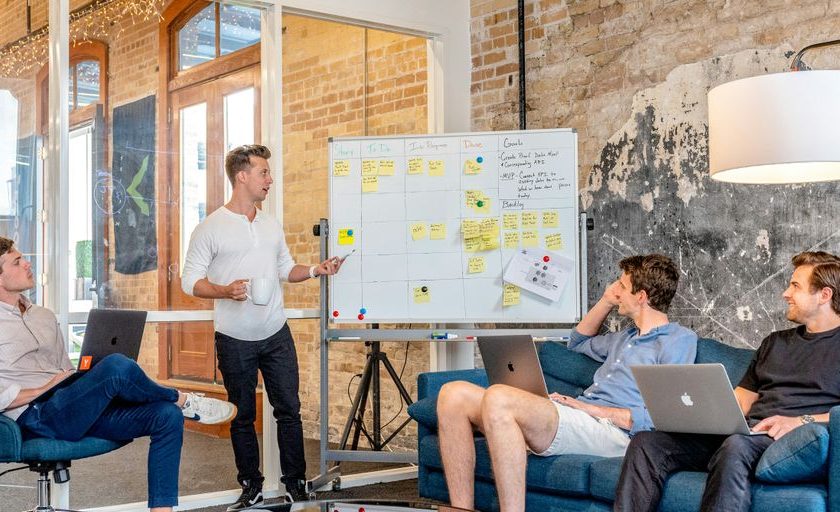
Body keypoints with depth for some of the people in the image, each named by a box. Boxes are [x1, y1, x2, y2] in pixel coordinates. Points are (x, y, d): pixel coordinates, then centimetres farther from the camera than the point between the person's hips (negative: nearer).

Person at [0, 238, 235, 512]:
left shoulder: (44, 316, 24)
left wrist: (88, 380, 8)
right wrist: (41, 389, -13)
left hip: (77, 410, 8)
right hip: (37, 418, -8)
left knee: (168, 416, -13)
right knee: (116, 366, -32)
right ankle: (183, 400, -5)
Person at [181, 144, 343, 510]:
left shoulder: (272, 226, 9)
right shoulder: (210, 228, -7)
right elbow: (190, 280, -8)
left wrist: (314, 271, -1)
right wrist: (225, 291, -24)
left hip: (276, 335, 4)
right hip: (235, 341, -4)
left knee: (289, 409, 5)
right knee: (243, 417, 8)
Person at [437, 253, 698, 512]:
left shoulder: (680, 340, 2)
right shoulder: (628, 336, 30)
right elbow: (578, 342, 50)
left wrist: (594, 409, -11)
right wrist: (606, 300, 35)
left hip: (611, 430, -9)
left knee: (498, 398, -34)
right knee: (454, 394, -9)